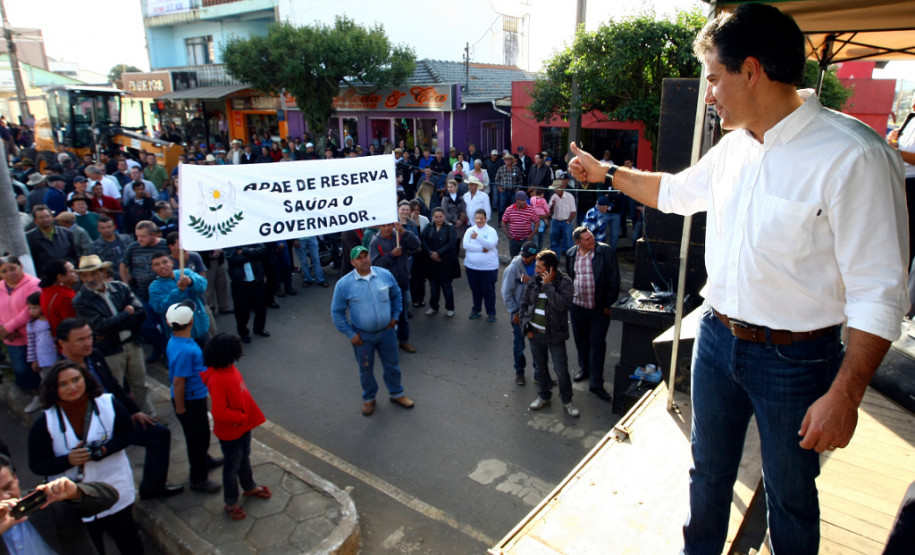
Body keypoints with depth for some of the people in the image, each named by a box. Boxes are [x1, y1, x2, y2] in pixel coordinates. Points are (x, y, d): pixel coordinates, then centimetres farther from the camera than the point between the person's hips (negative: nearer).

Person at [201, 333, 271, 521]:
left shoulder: (230, 368, -3)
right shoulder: (217, 379, -31)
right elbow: (219, 412, -31)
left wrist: (246, 417, 9)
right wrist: (240, 417, -19)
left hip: (243, 426, 8)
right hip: (230, 432, -8)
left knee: (244, 459, 27)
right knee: (232, 467, 12)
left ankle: (249, 487, 49)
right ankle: (231, 503, 32)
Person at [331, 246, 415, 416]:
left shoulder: (385, 275, -10)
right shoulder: (344, 284, -16)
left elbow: (396, 295, 9)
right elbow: (337, 312, -6)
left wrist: (395, 316, 5)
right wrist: (350, 334, -8)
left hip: (386, 331, 2)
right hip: (362, 336, -2)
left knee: (392, 366, 17)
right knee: (366, 370, 17)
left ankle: (396, 394, 42)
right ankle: (369, 398, 42)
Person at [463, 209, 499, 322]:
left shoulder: (491, 231, -5)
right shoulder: (470, 230, 2)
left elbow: (490, 245, -20)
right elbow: (465, 245, -10)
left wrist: (477, 237, -31)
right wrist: (481, 249, -17)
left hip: (489, 267, -3)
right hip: (472, 266, 3)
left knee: (488, 290, 6)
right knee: (475, 290, 16)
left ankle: (491, 313, 20)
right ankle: (476, 310, 34)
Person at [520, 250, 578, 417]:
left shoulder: (565, 282, -14)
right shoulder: (533, 282, -1)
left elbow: (561, 304, -30)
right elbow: (523, 305, 7)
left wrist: (547, 285, -27)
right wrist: (526, 327, 0)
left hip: (554, 335, -4)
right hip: (535, 334, 4)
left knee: (561, 370, 3)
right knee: (540, 367, 19)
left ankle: (567, 401, 24)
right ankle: (543, 396, 39)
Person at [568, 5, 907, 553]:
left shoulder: (853, 156, -21)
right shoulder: (735, 145, 2)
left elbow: (879, 292, -20)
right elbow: (675, 191, 21)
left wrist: (845, 394, -21)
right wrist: (607, 172, 26)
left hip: (794, 358, -6)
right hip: (717, 337, 7)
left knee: (790, 495, 16)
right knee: (709, 471, 24)